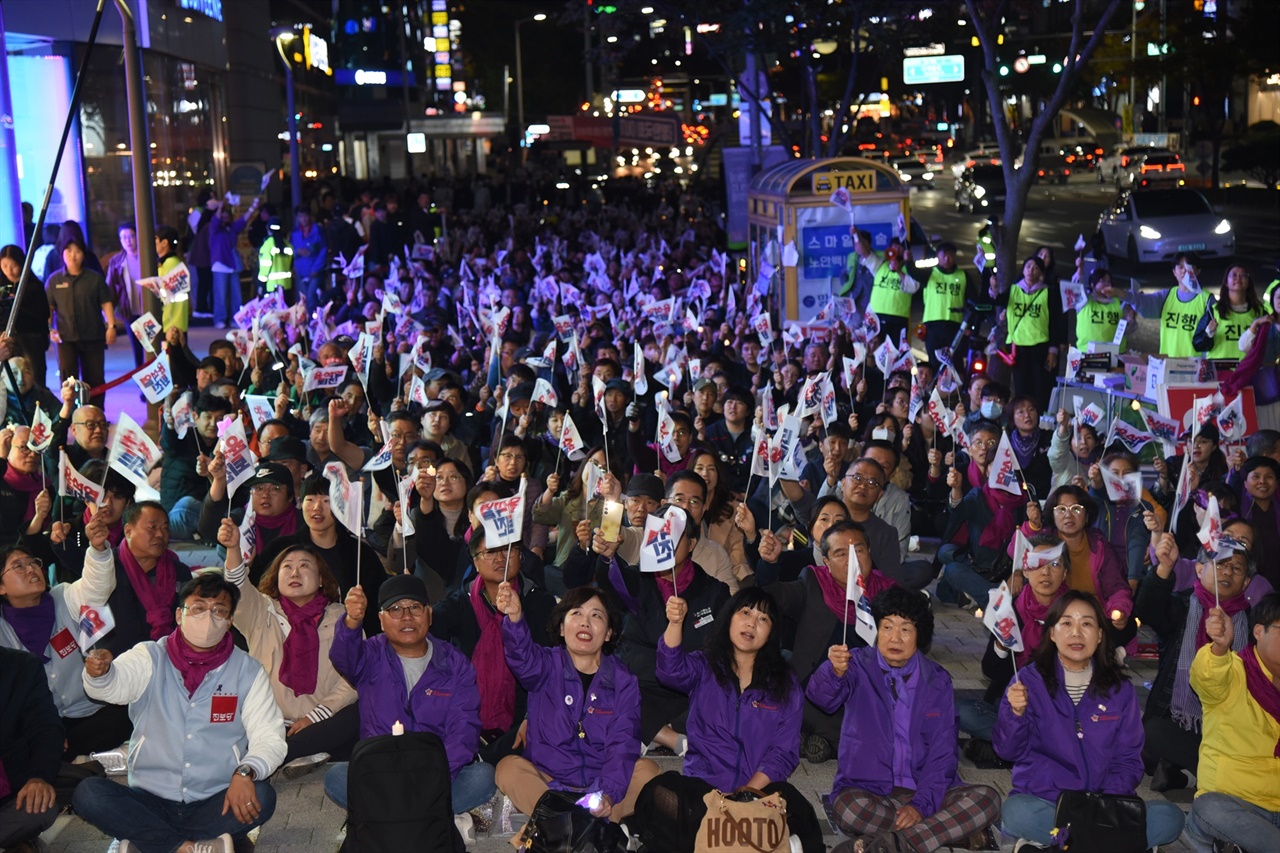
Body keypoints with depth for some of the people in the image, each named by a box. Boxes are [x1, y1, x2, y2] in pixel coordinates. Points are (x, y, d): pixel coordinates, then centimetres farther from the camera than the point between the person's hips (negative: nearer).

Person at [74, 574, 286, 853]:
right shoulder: (150, 658, 2)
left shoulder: (248, 671, 3)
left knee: (261, 798, -29)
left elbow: (269, 736, -4)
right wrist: (99, 672, -43)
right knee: (88, 794, -24)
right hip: (150, 800, 0)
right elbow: (114, 685, -18)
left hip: (215, 805, 0)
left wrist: (245, 772, -24)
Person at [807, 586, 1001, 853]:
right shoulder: (858, 665, -2)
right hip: (867, 789, -3)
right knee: (848, 807, -36)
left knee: (987, 800, -23)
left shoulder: (937, 681, 6)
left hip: (923, 791, 3)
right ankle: (948, 828, -18)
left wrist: (921, 805, -16)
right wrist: (835, 672, -47)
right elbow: (821, 696, -23)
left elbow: (942, 752, 0)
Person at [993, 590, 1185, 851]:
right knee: (1016, 812, -36)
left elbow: (1128, 760, 8)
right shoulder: (1029, 681, 1)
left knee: (1169, 818, -23)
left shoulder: (1120, 690, 9)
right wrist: (1016, 713, -25)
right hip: (1043, 800, -3)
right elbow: (1009, 751, -4)